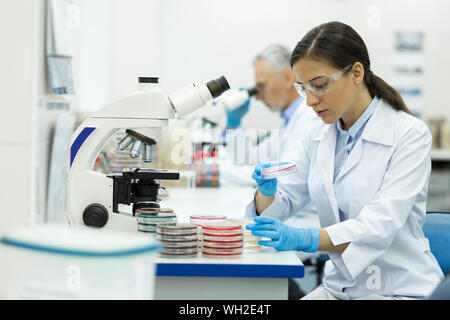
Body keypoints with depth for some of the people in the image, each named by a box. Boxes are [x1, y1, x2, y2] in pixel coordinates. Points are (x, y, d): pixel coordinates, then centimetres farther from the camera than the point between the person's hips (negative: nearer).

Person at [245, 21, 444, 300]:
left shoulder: (410, 135, -13)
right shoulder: (319, 138, 7)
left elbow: (380, 225, -23)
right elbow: (284, 203, 12)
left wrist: (305, 239, -37)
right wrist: (267, 191, -13)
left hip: (398, 289, -6)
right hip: (341, 285, 6)